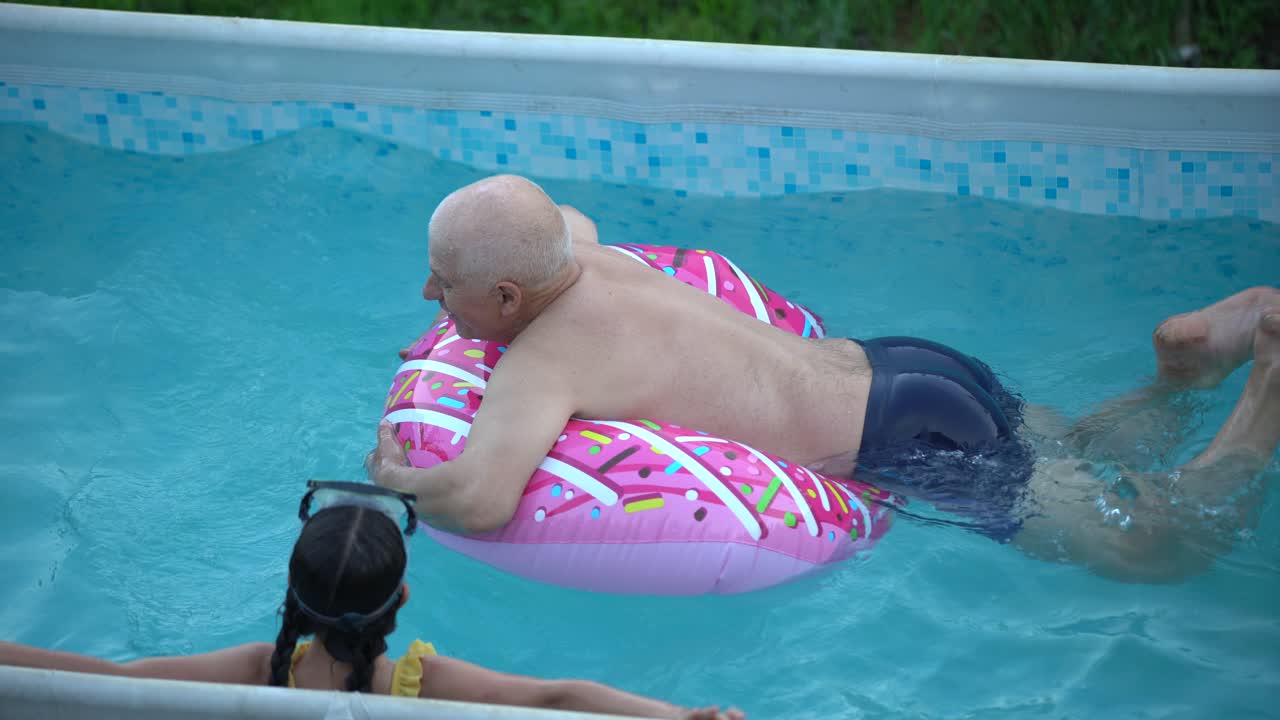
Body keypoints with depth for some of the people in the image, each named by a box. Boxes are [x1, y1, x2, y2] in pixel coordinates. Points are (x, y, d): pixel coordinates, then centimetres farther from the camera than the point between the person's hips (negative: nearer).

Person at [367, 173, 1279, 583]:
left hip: (913, 448, -8)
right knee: (1081, 453, 32)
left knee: (1162, 546, 3)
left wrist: (397, 477, -16)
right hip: (904, 363, 8)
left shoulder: (542, 364, -21)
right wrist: (467, 326, 19)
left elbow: (480, 498, -39)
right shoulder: (586, 259, 4)